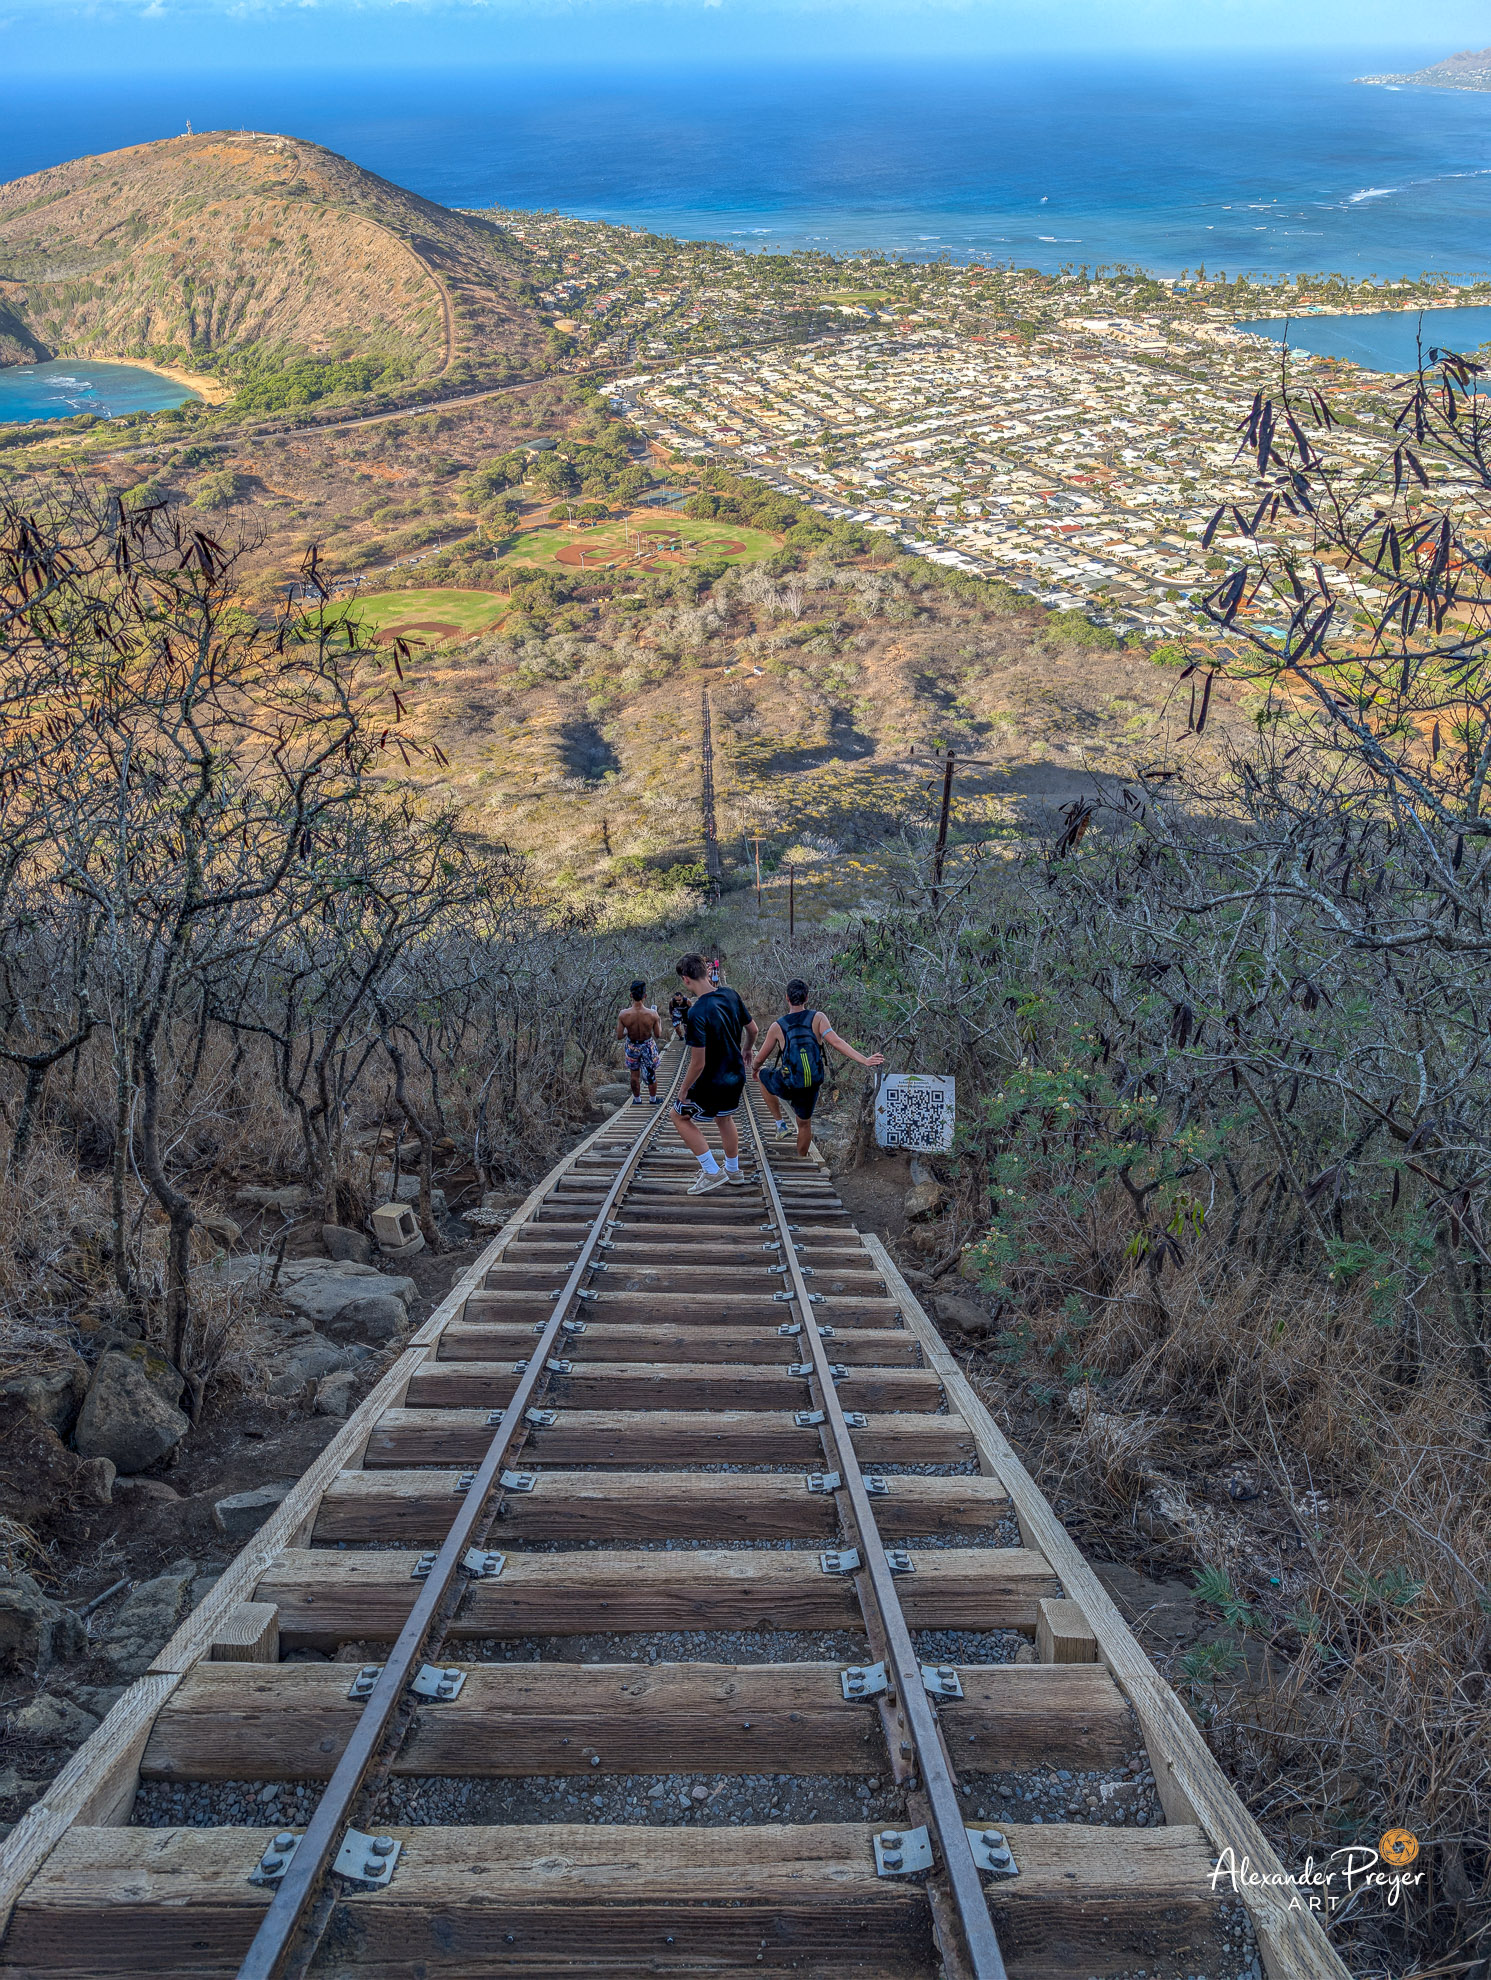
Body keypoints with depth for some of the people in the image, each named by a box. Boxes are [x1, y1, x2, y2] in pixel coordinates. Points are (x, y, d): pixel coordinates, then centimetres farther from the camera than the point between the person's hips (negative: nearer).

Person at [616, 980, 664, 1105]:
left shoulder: (624, 1015, -25)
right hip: (648, 1045, -1)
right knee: (651, 1074, 22)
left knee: (634, 1075, 22)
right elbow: (658, 1035, -12)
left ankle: (637, 1099, 40)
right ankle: (654, 1099, 40)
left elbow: (619, 1036, -15)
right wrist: (660, 1022, 5)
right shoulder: (652, 1014, -26)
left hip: (632, 1046, 1)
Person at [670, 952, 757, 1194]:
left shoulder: (696, 1013, -28)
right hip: (736, 1077, 7)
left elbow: (698, 1063, -25)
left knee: (680, 1116, 13)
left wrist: (683, 1091, -11)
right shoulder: (730, 995, -6)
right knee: (725, 1118, 30)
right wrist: (745, 1051, 28)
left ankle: (712, 1173, 10)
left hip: (712, 1083, -7)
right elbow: (752, 1030, 8)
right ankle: (733, 1171, 44)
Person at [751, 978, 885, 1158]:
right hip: (811, 1087, 2)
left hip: (787, 1086, -2)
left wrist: (754, 1068, 27)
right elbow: (836, 1042, -21)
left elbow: (760, 1059, 4)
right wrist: (864, 1060, -22)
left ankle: (781, 1124, 28)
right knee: (805, 1124, 26)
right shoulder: (818, 1018, -8)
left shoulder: (777, 1026, -7)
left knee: (763, 1076, 31)